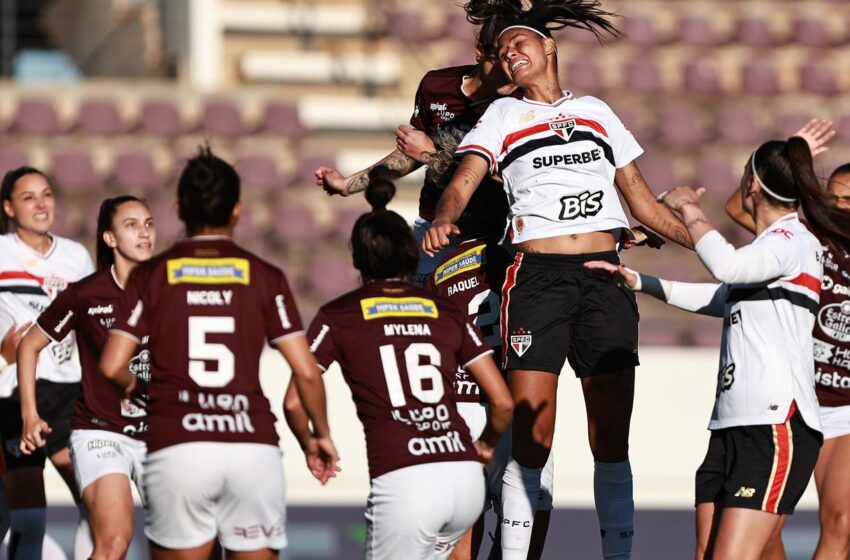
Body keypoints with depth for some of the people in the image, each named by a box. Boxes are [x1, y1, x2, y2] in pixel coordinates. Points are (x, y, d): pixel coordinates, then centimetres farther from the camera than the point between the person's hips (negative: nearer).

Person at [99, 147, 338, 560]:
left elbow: (112, 366, -1)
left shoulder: (151, 276, 7)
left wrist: (129, 384, 23)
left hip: (176, 448, 0)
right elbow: (306, 371, 3)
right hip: (254, 447, 0)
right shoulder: (264, 277, 7)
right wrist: (321, 434, 19)